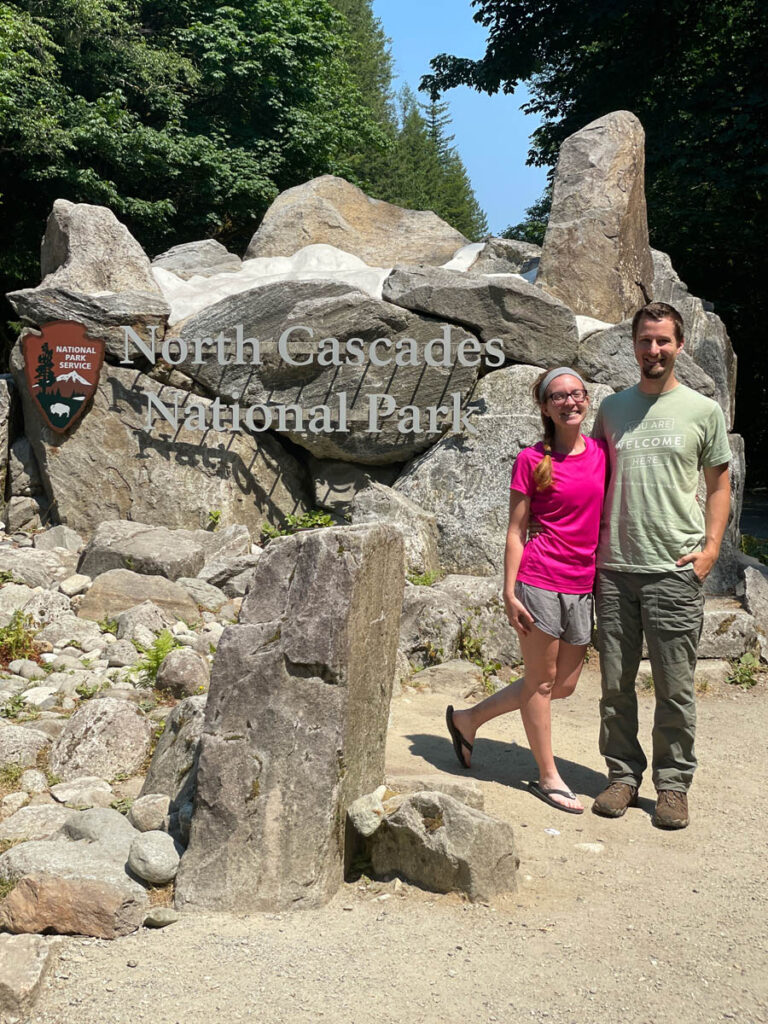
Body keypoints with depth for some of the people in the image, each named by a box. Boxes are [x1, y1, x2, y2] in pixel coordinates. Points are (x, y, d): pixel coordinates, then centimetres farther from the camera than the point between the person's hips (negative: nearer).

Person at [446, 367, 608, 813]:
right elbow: (516, 530, -3)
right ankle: (549, 777, 20)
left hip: (582, 585, 6)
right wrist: (509, 593, -8)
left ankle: (469, 719, 28)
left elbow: (606, 518, 14)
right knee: (542, 680, 5)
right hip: (540, 579, -6)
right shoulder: (531, 460, -5)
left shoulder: (601, 453, 7)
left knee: (564, 685, 12)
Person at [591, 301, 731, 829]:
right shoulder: (612, 408, 11)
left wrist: (710, 547, -3)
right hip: (614, 568, 3)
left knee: (675, 688, 2)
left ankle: (673, 783, 16)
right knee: (616, 684, 8)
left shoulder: (703, 410, 4)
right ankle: (623, 775, 22)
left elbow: (719, 484, 9)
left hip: (676, 569, -2)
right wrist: (593, 546, 8)